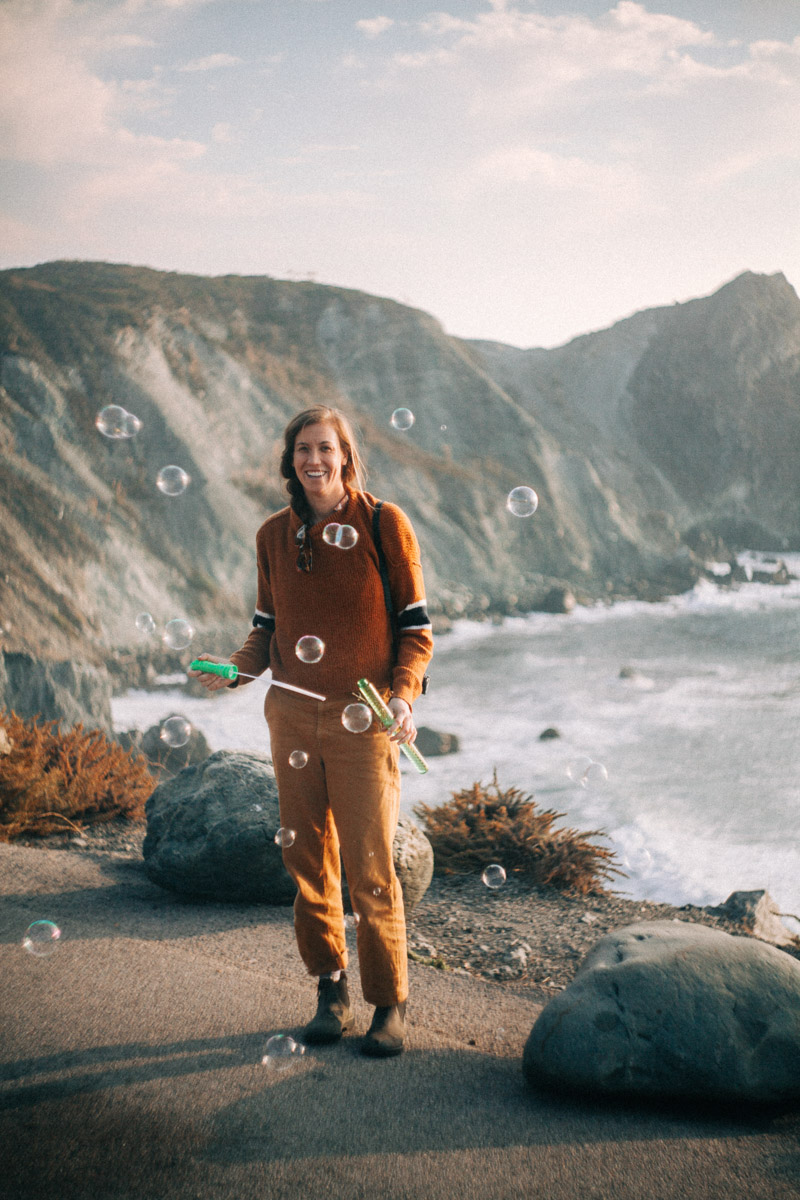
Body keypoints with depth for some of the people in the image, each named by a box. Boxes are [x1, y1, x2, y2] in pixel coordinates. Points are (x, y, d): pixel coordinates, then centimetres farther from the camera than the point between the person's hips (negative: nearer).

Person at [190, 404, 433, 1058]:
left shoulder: (384, 524, -3)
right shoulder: (274, 534, 9)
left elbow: (416, 629, -2)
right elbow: (267, 630, 14)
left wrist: (404, 696, -17)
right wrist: (233, 671, -6)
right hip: (292, 715, 4)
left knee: (369, 867, -4)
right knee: (307, 862, 7)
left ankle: (390, 1003, 11)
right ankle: (331, 994, 22)